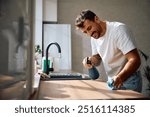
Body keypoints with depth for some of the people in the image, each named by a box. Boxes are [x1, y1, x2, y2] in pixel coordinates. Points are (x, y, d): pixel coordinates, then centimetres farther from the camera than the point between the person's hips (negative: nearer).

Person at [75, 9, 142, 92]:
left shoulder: (119, 29, -21)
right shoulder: (93, 38, 1)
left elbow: (135, 60, -26)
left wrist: (120, 78, -41)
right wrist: (90, 60, -10)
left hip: (128, 81, -6)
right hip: (112, 82, 6)